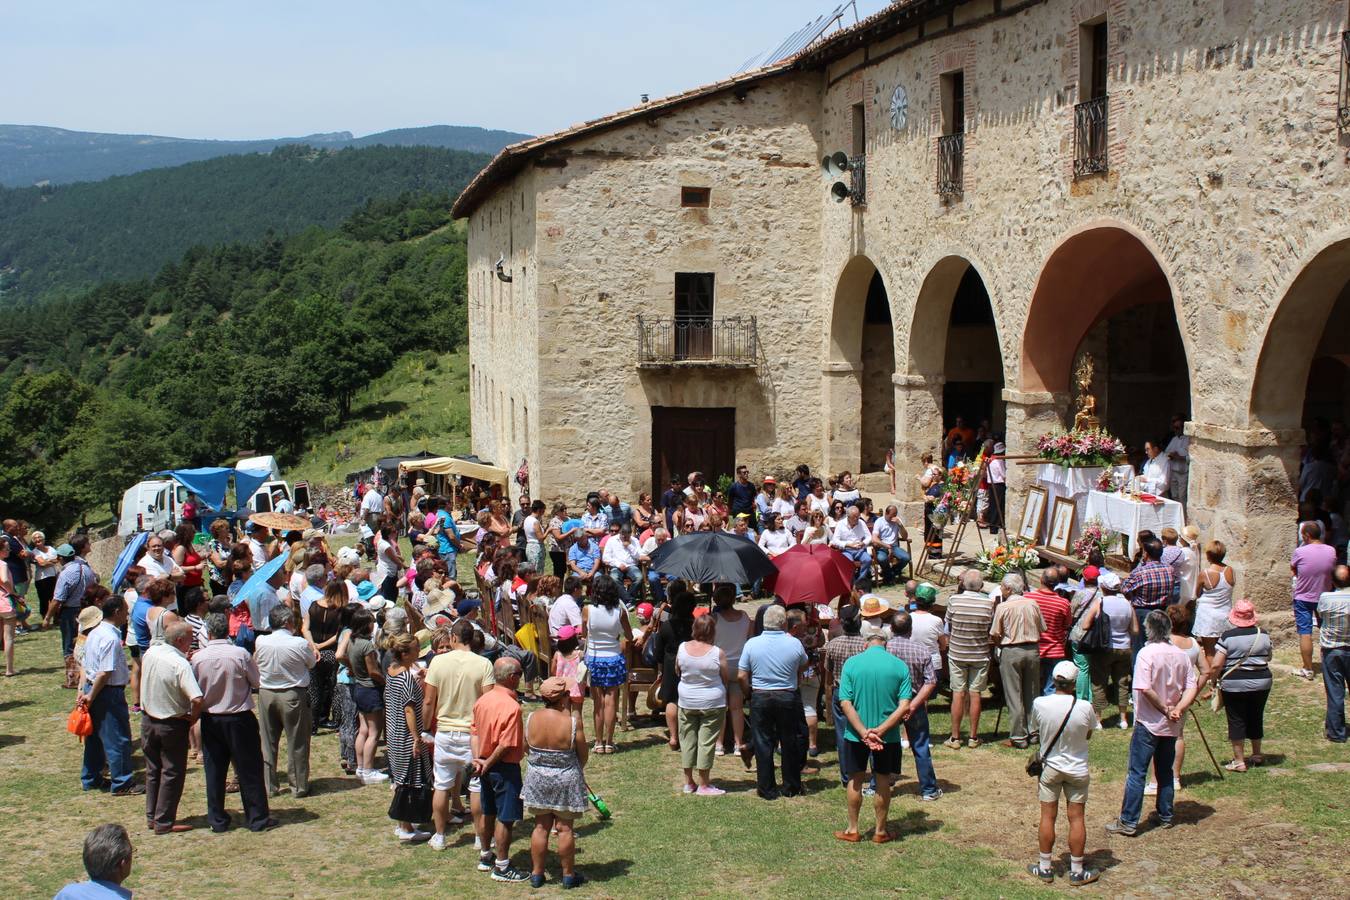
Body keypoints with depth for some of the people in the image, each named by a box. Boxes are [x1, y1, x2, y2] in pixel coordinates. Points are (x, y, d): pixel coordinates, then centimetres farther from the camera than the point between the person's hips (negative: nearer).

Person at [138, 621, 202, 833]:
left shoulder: (150, 653, -5)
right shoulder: (180, 665, -25)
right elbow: (197, 699, -33)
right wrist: (192, 719, -13)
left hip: (147, 720, 7)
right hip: (172, 725, -7)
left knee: (153, 770, 19)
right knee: (172, 773, 6)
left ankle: (152, 816, 29)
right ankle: (164, 822, 10)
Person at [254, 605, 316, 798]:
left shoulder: (260, 642, -6)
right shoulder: (300, 644, -16)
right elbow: (312, 664, -1)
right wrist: (312, 650, 17)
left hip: (266, 694, 4)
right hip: (293, 695, -4)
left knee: (267, 743, 13)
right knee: (297, 742, 7)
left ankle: (268, 786, 18)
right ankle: (299, 786, 13)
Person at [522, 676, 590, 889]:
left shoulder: (531, 718, -9)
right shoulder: (572, 721, -19)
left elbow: (525, 748, 3)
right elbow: (582, 755, -8)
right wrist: (577, 769, 14)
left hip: (537, 777, 3)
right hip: (566, 779, -3)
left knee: (541, 827, 14)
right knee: (565, 828, 8)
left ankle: (537, 873, 22)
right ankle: (569, 874, 20)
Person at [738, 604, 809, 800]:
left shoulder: (752, 643, -7)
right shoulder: (794, 644, -8)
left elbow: (742, 676, -4)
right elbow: (802, 667, 11)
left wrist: (749, 694, 12)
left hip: (760, 698, 0)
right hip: (788, 698, 0)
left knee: (763, 745, 8)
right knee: (790, 743, 13)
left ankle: (767, 789, 11)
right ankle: (791, 787, 22)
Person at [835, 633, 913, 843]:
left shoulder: (852, 663, -6)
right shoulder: (900, 666, -5)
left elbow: (845, 703, -13)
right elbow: (904, 707, -12)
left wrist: (864, 733, -17)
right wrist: (880, 730, -16)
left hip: (855, 734, 0)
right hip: (888, 736, 0)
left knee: (855, 781, 14)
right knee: (883, 782, 13)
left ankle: (852, 830, 23)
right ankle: (880, 832, 22)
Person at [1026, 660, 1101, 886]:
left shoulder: (1039, 704, -18)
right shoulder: (1084, 708, -21)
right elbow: (1088, 735, -3)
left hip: (1050, 767, 1)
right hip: (1077, 770, -1)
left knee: (1047, 817, 11)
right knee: (1077, 818, 9)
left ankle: (1045, 868, 20)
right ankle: (1077, 871, 18)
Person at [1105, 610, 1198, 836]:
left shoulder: (1147, 653, -16)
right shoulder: (1181, 655, 2)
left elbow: (1145, 688, -23)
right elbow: (1191, 687, -2)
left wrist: (1165, 710, -13)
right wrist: (1177, 709, -11)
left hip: (1148, 723, -6)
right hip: (1172, 726, 6)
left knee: (1137, 773, -1)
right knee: (1165, 771, 18)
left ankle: (1128, 822, 0)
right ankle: (1165, 816, 26)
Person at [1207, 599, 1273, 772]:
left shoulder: (1228, 636, -13)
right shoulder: (1263, 635, 0)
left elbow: (1216, 665, -15)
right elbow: (1268, 658, 14)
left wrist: (1214, 680, 0)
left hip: (1234, 685, -4)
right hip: (1261, 683, 4)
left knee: (1236, 721, 3)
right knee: (1256, 718, 19)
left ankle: (1239, 761, 4)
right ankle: (1257, 754, 32)